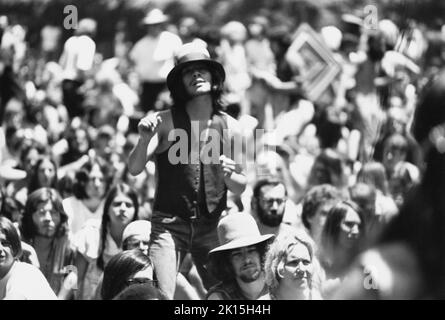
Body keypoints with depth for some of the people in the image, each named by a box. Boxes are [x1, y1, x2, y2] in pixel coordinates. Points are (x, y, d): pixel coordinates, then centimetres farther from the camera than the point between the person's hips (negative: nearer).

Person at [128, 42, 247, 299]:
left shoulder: (230, 127, 5)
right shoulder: (165, 121, -2)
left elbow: (241, 187, 12)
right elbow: (134, 169, -8)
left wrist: (228, 176, -11)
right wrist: (145, 139, -27)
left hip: (212, 227, 3)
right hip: (169, 224, -2)